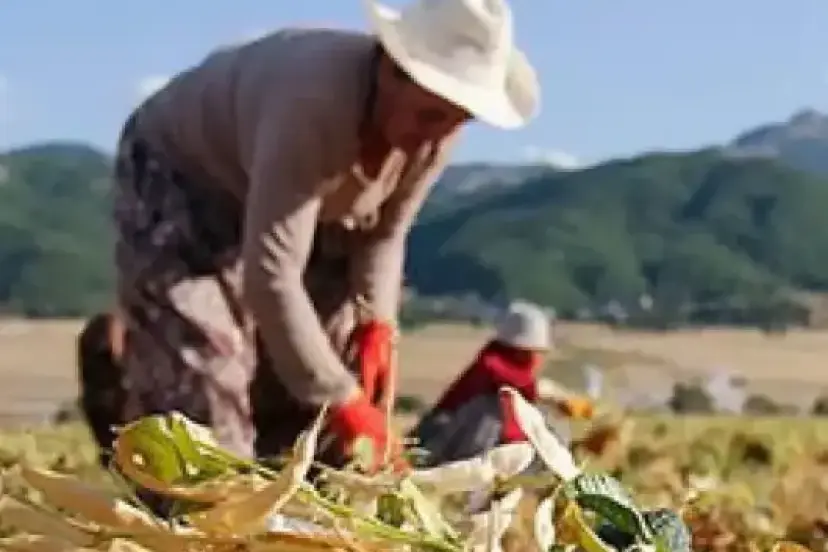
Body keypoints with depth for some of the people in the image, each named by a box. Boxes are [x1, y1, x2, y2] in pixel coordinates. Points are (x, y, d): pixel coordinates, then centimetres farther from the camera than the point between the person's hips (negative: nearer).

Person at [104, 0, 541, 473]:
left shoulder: (436, 125, -19)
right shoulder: (315, 105, -42)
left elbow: (384, 230, -1)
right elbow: (269, 276, -43)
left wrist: (375, 320, -17)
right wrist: (342, 401, -40)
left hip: (283, 201, 7)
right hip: (176, 180, -7)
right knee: (198, 379, -20)